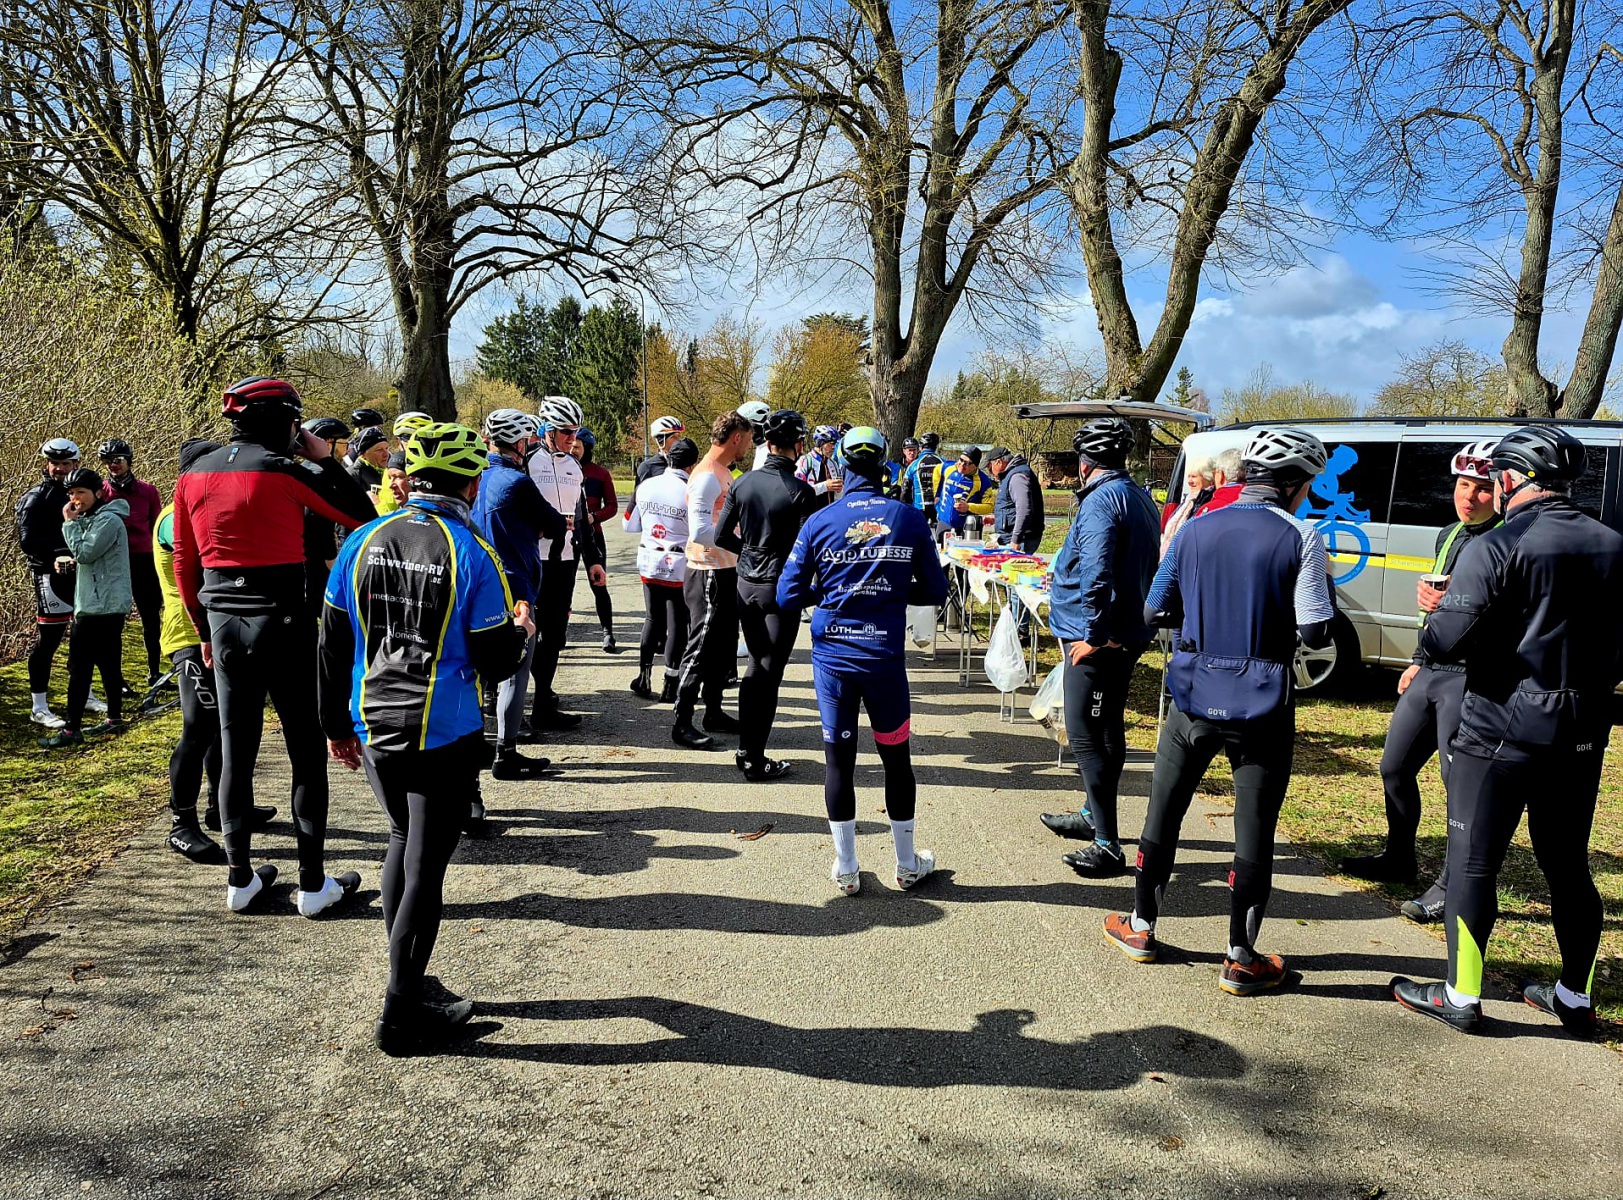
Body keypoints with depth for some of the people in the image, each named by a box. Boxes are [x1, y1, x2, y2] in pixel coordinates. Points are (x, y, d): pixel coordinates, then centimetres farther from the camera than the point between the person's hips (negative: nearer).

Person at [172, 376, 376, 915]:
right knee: (307, 751, 4)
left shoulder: (193, 476, 7)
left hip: (224, 623, 6)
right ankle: (313, 884, 8)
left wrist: (206, 632, 19)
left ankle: (240, 878, 21)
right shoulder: (285, 470, -11)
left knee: (235, 750, 13)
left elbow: (185, 564, 11)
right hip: (283, 622, -5)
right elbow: (363, 517, -7)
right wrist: (326, 460, 1)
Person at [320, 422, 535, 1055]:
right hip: (444, 738, -5)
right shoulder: (473, 555, -14)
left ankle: (405, 975, 32)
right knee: (425, 867, 5)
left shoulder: (364, 542, 0)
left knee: (403, 840, 25)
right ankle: (401, 1014, 14)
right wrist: (521, 630, 10)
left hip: (373, 729, 5)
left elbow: (333, 644, 5)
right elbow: (496, 664, -12)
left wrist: (336, 724, 16)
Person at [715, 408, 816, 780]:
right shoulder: (800, 491, -15)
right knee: (770, 673, 2)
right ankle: (755, 760, 9)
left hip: (746, 584, 6)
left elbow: (721, 536, 5)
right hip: (781, 589, -6)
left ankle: (745, 749, 26)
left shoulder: (743, 483, 1)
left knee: (756, 665, 19)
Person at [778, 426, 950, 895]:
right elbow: (934, 590, 3)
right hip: (886, 656, 0)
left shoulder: (820, 522, -6)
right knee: (896, 757, 15)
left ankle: (846, 869, 21)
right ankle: (907, 864, 29)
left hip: (833, 656, 0)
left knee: (839, 759, 10)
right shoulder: (909, 519, -4)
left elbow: (788, 597, -4)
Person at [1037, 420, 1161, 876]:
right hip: (1127, 633, 10)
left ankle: (1107, 844, -7)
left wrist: (1093, 635, -22)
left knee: (1086, 736, -8)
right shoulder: (1140, 498, 15)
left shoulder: (1101, 500, -17)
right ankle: (1094, 817, 34)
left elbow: (1097, 574, -28)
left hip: (1096, 641, -10)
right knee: (1106, 731, 20)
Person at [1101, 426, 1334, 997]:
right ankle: (1241, 960, 15)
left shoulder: (1194, 530, 2)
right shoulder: (1300, 538, -9)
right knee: (1254, 827, 7)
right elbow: (1315, 631, -12)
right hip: (1261, 704, -3)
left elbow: (1155, 611, 4)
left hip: (1194, 694, 3)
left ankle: (1140, 927, 29)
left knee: (1164, 810, 17)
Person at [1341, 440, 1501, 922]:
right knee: (1395, 767, 16)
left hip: (1470, 678, -9)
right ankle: (1398, 859, 33)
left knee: (1461, 782, -5)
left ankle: (1451, 886, 7)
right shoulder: (1449, 535, 15)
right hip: (1430, 671, 9)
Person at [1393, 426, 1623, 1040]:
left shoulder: (1496, 548, -15)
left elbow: (1443, 642, -20)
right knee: (1567, 866, 17)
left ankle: (1461, 996, 13)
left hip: (1500, 732, -6)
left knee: (1472, 864, 5)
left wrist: (1440, 611, 0)